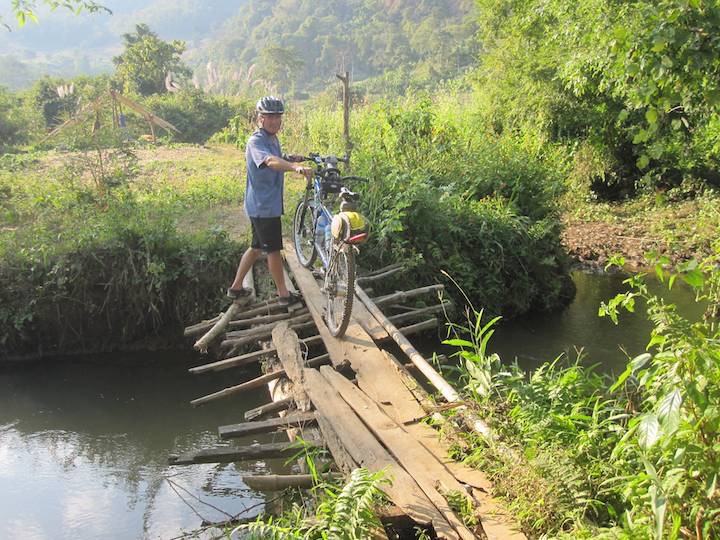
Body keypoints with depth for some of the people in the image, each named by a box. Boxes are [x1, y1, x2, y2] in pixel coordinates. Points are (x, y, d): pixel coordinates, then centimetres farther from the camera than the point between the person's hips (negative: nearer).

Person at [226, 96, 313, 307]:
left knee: (257, 247, 18)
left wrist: (290, 159, 3)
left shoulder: (273, 139, 10)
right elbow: (270, 161, -41)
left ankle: (236, 287, 29)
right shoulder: (256, 141, -20)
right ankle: (284, 294, 13)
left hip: (268, 203, 10)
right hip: (263, 206, -10)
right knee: (274, 250, 1)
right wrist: (296, 167, -59)